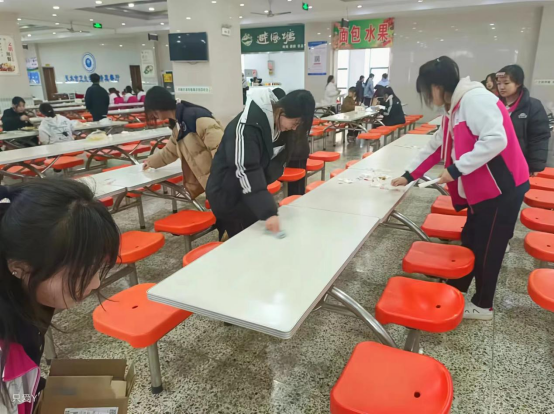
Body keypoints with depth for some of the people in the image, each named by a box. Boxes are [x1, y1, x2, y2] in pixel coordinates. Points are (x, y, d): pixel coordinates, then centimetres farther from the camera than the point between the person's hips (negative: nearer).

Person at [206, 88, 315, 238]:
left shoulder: (278, 123, -3)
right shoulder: (249, 125, -29)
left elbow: (276, 160, 5)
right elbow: (246, 170, -34)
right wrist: (269, 212, -39)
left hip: (251, 191, 8)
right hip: (228, 195, -7)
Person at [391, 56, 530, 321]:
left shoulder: (474, 99, -19)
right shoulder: (453, 109, 12)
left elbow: (496, 140, -29)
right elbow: (435, 147, 18)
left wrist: (456, 169, -25)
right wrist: (408, 176, 17)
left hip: (502, 187, -9)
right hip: (481, 188, 9)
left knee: (488, 248, 4)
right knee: (470, 241, 18)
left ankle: (482, 305, 22)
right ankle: (456, 288, 35)